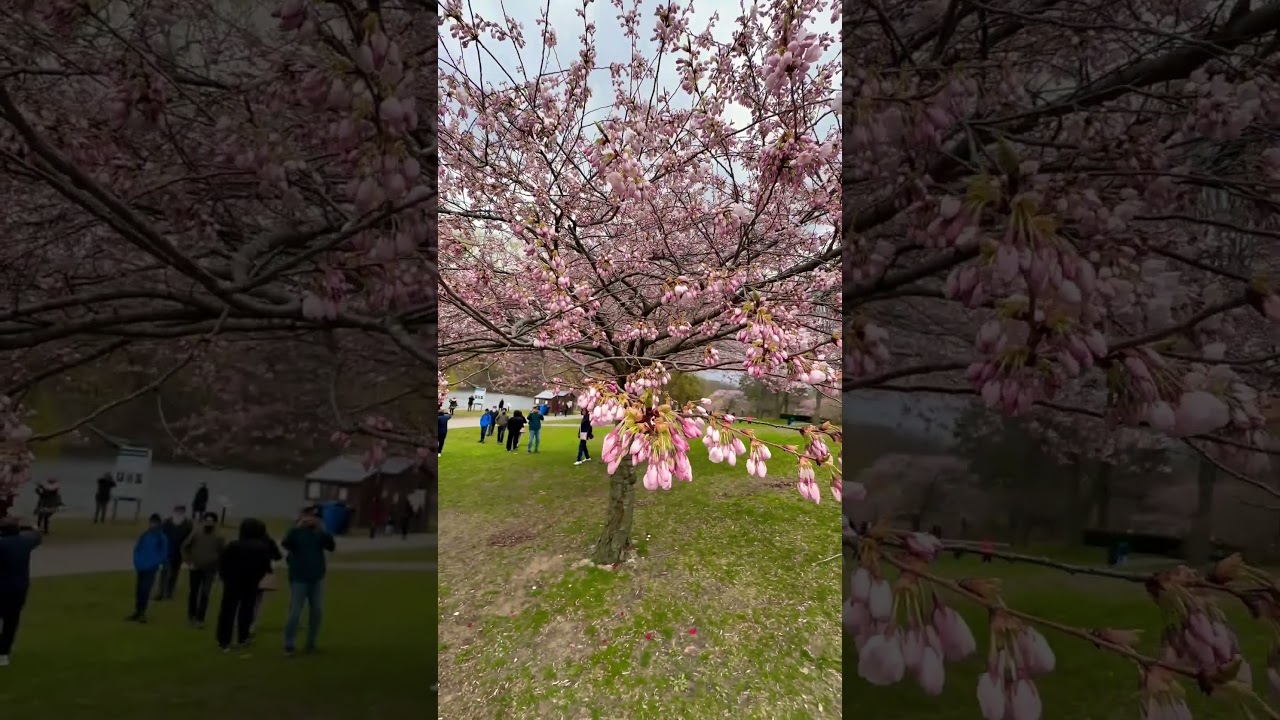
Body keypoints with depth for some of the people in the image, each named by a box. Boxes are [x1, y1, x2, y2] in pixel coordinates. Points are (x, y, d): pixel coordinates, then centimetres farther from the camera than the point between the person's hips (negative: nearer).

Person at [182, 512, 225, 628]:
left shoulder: (219, 538, -4)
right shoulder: (195, 535, -4)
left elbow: (224, 553, 2)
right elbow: (184, 548, 3)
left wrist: (218, 565, -6)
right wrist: (188, 561, -4)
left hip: (210, 571, -1)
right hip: (195, 569, 2)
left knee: (204, 595, -5)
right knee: (193, 593, 14)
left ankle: (200, 619, -1)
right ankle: (191, 616, 30)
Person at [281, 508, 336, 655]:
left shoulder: (319, 533, 4)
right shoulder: (296, 533, -3)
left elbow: (331, 547, -9)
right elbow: (285, 544, -22)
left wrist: (322, 530, -20)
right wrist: (298, 527, -30)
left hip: (317, 579, 4)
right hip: (299, 579, -4)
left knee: (317, 611, 6)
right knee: (295, 612, -4)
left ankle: (311, 643, 17)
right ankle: (289, 645, 6)